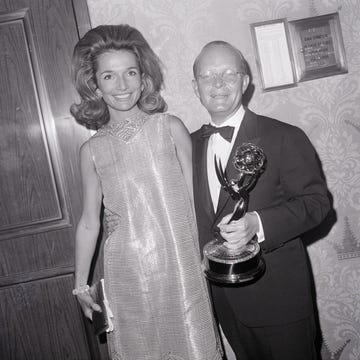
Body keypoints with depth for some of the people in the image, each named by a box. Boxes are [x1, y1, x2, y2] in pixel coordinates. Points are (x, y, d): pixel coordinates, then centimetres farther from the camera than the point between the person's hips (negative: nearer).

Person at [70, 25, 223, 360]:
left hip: (180, 266, -1)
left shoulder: (170, 128, -4)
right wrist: (80, 283, 9)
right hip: (127, 276, 1)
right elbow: (89, 222, 6)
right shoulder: (92, 150, 0)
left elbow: (195, 197, 0)